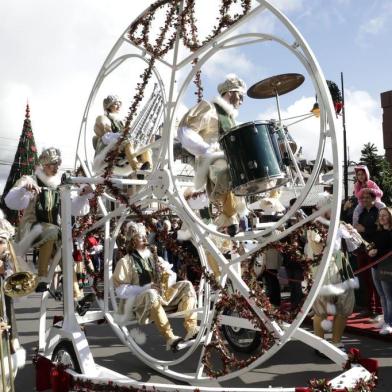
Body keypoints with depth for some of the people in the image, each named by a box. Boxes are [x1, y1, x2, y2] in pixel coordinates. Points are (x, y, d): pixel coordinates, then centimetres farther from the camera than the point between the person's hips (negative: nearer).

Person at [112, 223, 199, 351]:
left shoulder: (155, 257, 18)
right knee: (151, 294, -39)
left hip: (163, 294, 6)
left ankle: (191, 328, -24)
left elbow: (173, 278, 21)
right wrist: (145, 287, -18)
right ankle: (170, 338, -42)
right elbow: (121, 291, -8)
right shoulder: (126, 261, -1)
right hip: (141, 299, -6)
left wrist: (167, 270, -2)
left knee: (186, 285, -13)